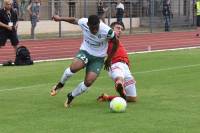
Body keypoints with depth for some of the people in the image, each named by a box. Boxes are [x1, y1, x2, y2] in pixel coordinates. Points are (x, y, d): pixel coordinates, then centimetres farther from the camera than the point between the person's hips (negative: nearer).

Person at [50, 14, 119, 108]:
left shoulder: (107, 31, -26)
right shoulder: (83, 22, -19)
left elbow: (116, 43, -8)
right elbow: (74, 20, 5)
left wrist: (109, 59, 2)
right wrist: (60, 18, 17)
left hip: (98, 58, -1)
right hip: (85, 51, 1)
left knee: (88, 82, -17)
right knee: (74, 67, -32)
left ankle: (71, 96, 11)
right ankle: (60, 84, -3)